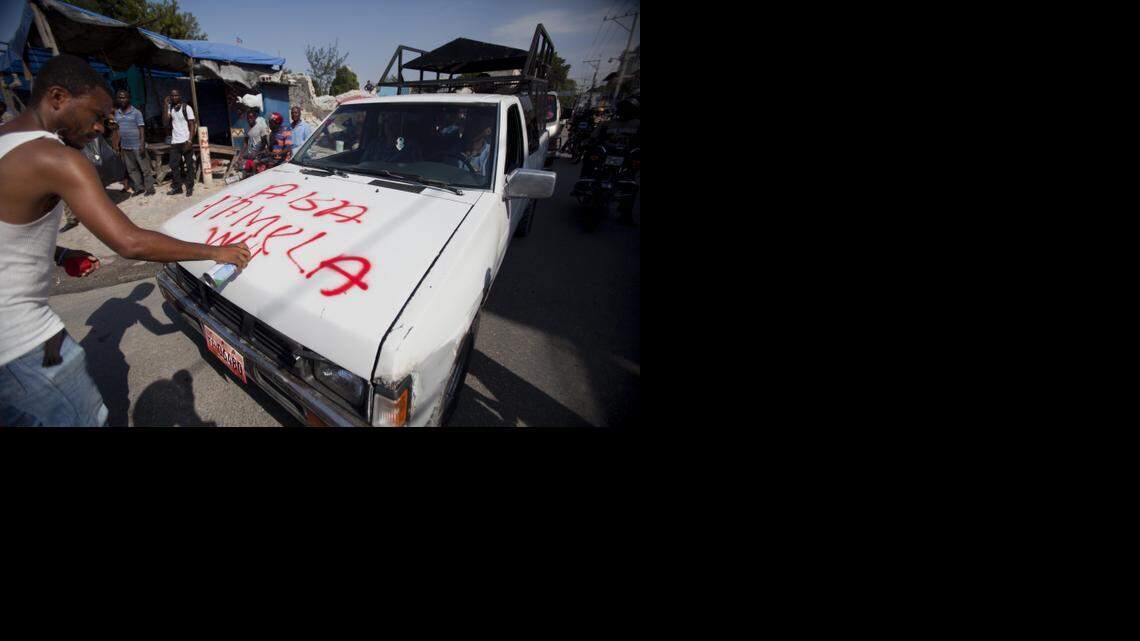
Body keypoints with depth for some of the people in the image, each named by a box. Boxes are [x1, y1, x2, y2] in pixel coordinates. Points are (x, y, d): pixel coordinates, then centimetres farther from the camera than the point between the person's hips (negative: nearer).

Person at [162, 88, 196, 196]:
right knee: (174, 165, 4)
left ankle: (190, 187, 8)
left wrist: (190, 141, -15)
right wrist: (166, 106, -4)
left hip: (186, 141, -5)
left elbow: (192, 125, -6)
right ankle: (176, 187, 11)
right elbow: (165, 122, -2)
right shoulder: (170, 108, 11)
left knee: (189, 165, 1)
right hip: (174, 142, 5)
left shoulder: (187, 108, -1)